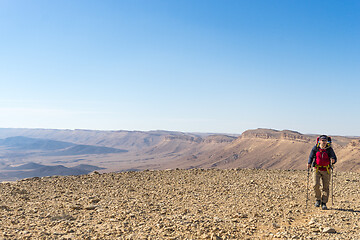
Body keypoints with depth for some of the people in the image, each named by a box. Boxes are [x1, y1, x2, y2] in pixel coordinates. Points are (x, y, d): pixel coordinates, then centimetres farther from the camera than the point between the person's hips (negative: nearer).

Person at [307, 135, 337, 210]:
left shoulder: (329, 149, -8)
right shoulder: (315, 148, -6)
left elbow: (334, 158, -8)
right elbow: (311, 157, 3)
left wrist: (333, 160, -31)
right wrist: (309, 163, -13)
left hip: (326, 170, 1)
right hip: (317, 169, 0)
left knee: (326, 187, 3)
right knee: (316, 185, -15)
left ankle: (324, 203, 16)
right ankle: (318, 200, 8)